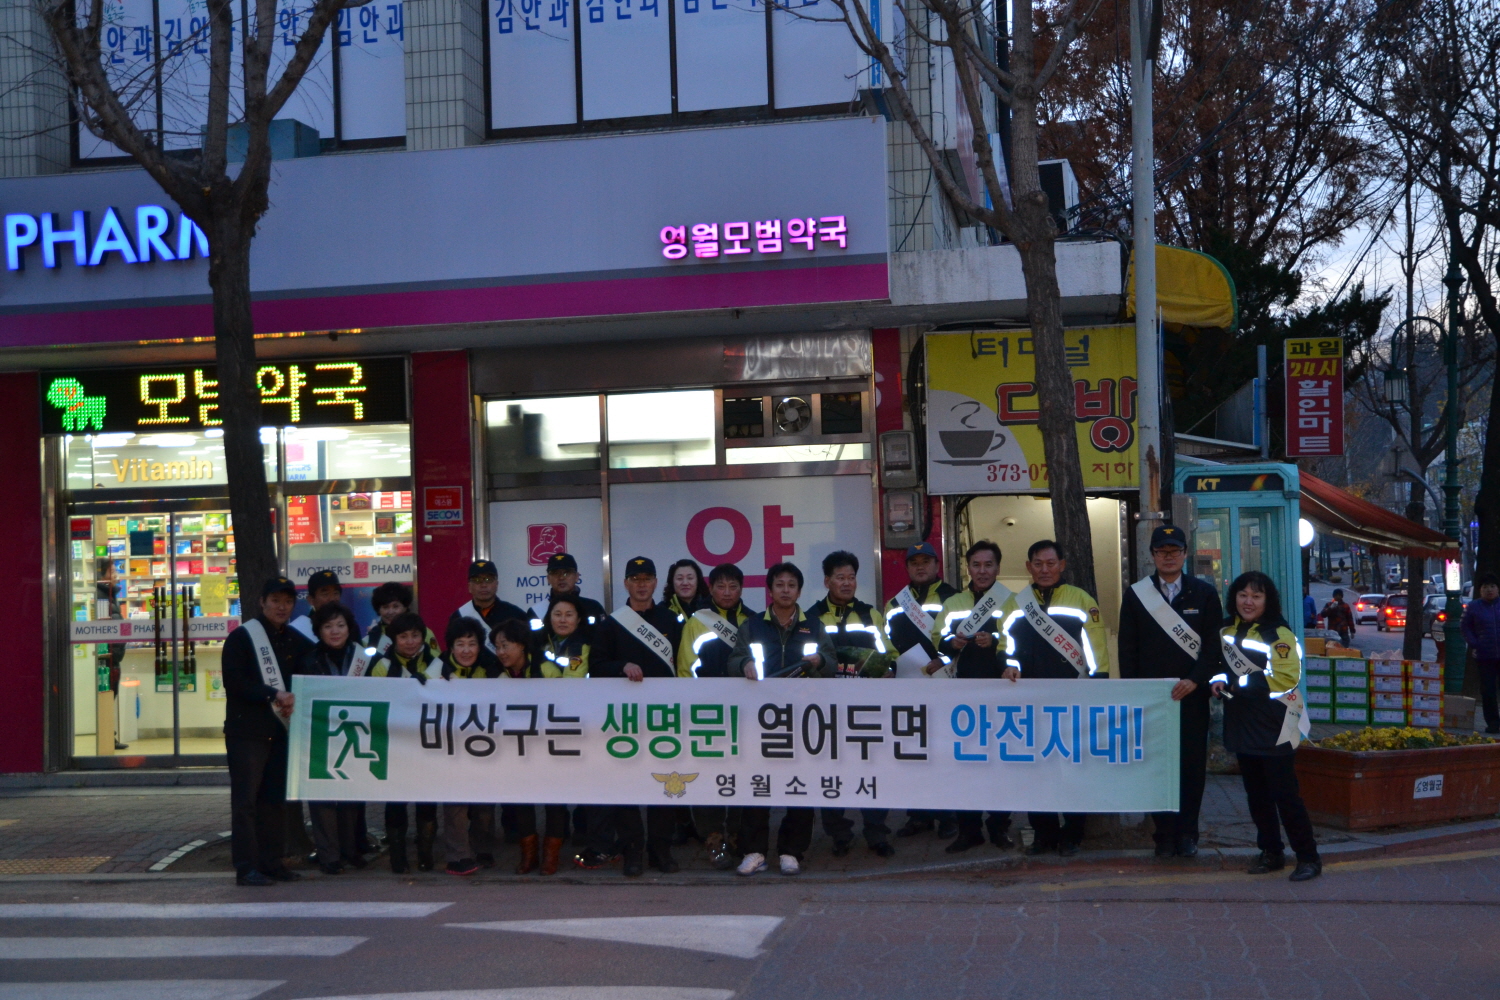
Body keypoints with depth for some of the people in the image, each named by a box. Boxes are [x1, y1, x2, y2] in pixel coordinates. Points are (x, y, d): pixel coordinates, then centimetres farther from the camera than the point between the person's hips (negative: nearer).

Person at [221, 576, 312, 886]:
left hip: (280, 730, 6)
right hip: (246, 730, -6)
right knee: (245, 800, -6)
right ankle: (246, 867, -6)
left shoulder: (297, 642, 14)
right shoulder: (241, 637, -3)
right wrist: (274, 695, -17)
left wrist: (292, 701, -2)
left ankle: (272, 863, 15)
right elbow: (234, 683, -12)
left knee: (275, 800, 9)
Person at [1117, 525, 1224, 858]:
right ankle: (1165, 833, 7)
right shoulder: (1135, 595, 6)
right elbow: (1127, 649, 5)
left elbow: (1214, 643, 2)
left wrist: (1195, 680, -10)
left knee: (1192, 765, 2)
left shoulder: (1204, 593, 6)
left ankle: (1187, 833, 12)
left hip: (1191, 694, 0)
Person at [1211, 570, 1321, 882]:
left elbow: (1286, 678, -19)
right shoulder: (1229, 632, 11)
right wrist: (1218, 681, -1)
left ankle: (1308, 857, 3)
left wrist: (1241, 684, -19)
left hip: (1274, 730, -7)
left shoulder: (1278, 634, -11)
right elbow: (1222, 666, 22)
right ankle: (1270, 853, 24)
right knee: (1256, 795, 13)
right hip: (1243, 728, 7)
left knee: (1285, 794, -6)